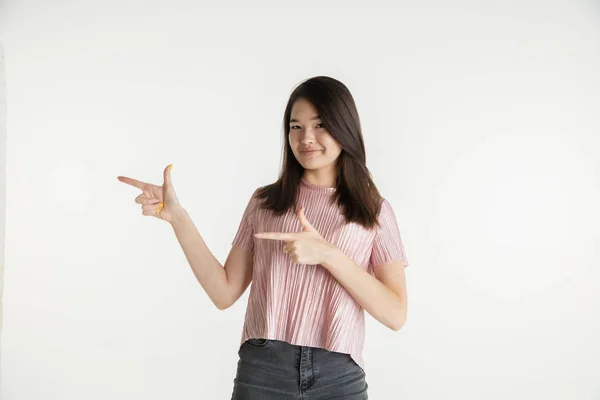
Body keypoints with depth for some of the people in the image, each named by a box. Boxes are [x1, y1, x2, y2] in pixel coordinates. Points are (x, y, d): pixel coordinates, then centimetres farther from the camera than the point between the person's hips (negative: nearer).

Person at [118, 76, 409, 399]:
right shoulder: (264, 202, 7)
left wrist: (327, 254, -15)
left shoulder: (374, 211, 3)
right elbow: (225, 293, 3)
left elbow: (395, 315, -5)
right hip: (261, 372, 1)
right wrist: (177, 217, -5)